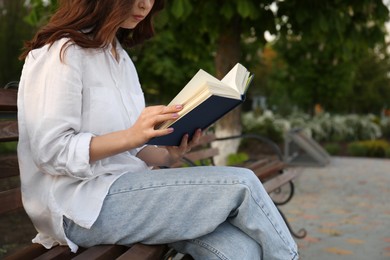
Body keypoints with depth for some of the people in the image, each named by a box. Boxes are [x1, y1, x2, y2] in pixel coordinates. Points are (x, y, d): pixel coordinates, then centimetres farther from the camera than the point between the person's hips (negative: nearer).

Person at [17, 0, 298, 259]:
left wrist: (169, 154, -5)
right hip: (84, 208, -7)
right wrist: (131, 136, -26)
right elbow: (51, 151, -15)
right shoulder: (62, 52, -6)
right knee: (241, 184, -16)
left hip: (124, 189, 7)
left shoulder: (120, 57, 18)